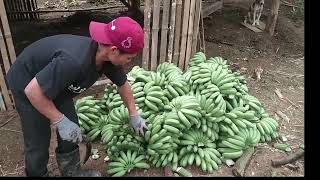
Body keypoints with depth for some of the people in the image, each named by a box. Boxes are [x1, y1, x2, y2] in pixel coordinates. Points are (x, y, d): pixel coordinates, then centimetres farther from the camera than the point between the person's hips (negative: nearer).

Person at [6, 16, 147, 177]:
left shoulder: (109, 57, -17)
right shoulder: (74, 61, -43)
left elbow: (123, 84, 2)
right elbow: (33, 90, -34)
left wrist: (133, 114, 6)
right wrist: (60, 121, -27)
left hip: (56, 81, 7)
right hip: (26, 83, -7)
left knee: (72, 132, 8)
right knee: (38, 142, -1)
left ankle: (72, 171, 29)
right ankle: (37, 174, 26)